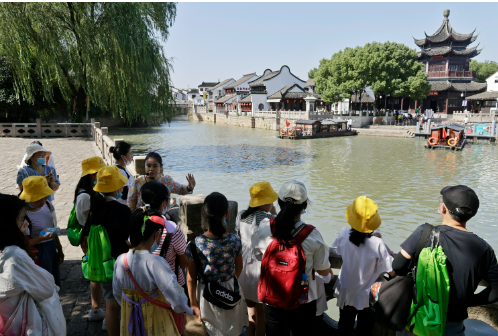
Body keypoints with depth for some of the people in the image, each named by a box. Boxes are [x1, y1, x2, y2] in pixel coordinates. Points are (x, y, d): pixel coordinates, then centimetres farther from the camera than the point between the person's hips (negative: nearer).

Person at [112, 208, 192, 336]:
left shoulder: (120, 261, -11)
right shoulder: (155, 263, -30)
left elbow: (117, 294, 6)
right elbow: (176, 299, -30)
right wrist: (188, 310, -9)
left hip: (129, 325, 5)